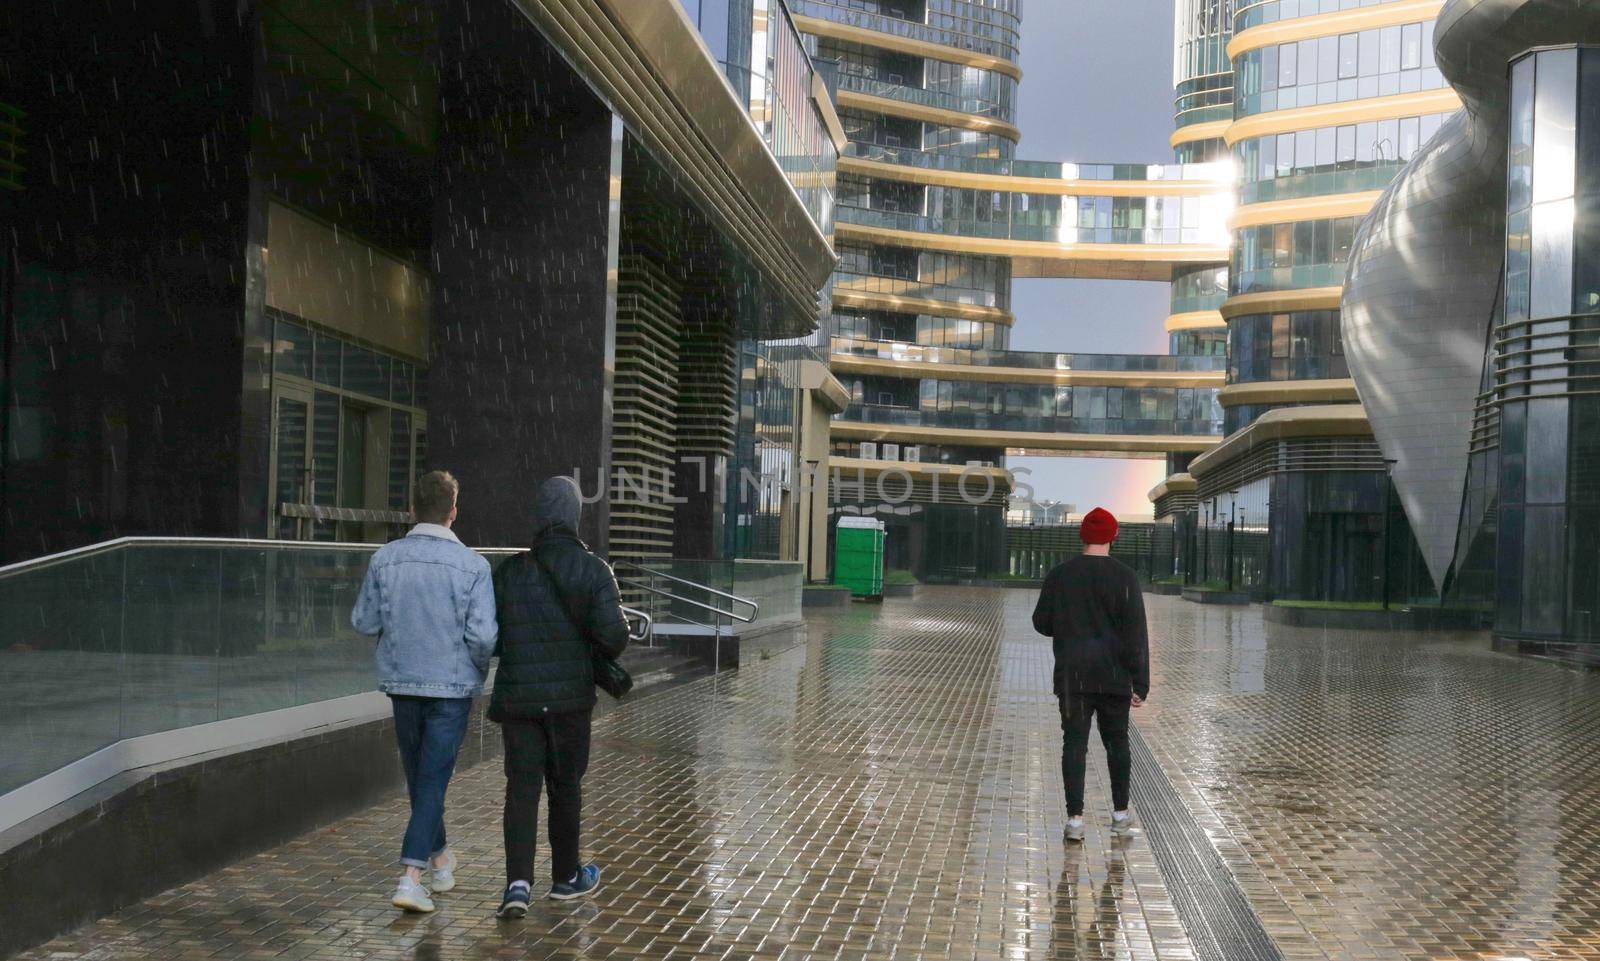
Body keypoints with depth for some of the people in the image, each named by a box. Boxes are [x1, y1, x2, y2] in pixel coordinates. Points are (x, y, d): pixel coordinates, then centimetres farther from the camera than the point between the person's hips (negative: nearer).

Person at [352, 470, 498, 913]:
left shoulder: (385, 558, -5)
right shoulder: (472, 565, -13)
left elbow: (363, 621, 1)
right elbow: (483, 635, -15)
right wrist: (480, 671, 4)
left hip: (401, 682, 3)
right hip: (452, 684, -3)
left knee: (419, 774, 19)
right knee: (433, 778, 1)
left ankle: (439, 857, 35)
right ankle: (411, 876, -8)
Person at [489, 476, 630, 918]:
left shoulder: (510, 571, -1)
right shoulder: (594, 570, -8)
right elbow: (612, 636, -14)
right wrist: (606, 652, 9)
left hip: (517, 695, 1)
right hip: (571, 696, -1)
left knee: (522, 786, 4)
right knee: (565, 785, 13)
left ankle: (518, 882, -10)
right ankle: (565, 877, 27)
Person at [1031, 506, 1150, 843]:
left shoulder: (1059, 575, -2)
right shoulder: (1124, 577, -8)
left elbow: (1042, 622, 6)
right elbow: (1136, 635, -11)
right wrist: (1141, 683, -8)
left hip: (1072, 676, 1)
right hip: (1114, 676, 0)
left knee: (1074, 743, 1)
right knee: (1116, 741, 14)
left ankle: (1075, 819, -3)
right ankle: (1120, 814, 23)